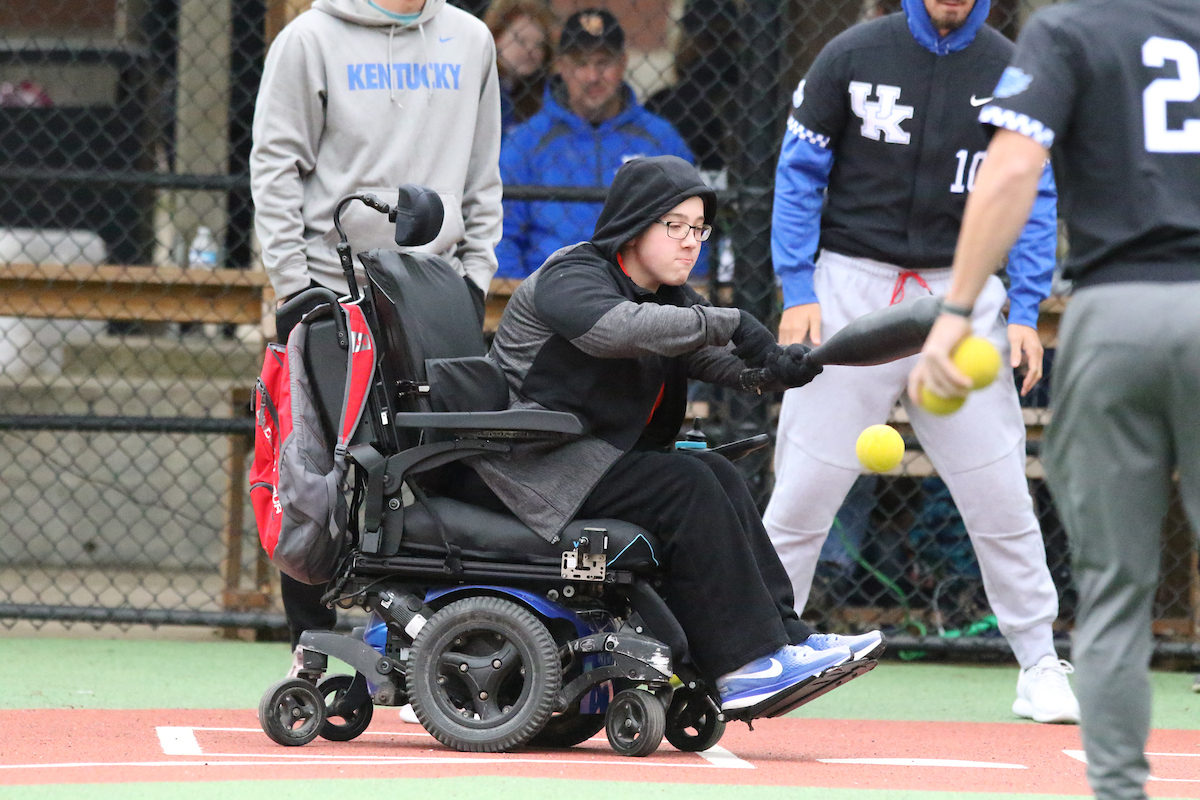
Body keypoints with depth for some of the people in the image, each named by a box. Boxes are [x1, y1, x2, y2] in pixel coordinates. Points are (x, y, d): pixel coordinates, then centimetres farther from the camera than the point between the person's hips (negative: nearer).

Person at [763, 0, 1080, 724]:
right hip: (854, 288, -1)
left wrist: (1025, 312, -4)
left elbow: (1033, 199, 6)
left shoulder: (1013, 72, 3)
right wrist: (797, 290, -6)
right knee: (804, 487, -2)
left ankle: (1041, 669, 10)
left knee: (1000, 493, 0)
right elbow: (800, 175, 3)